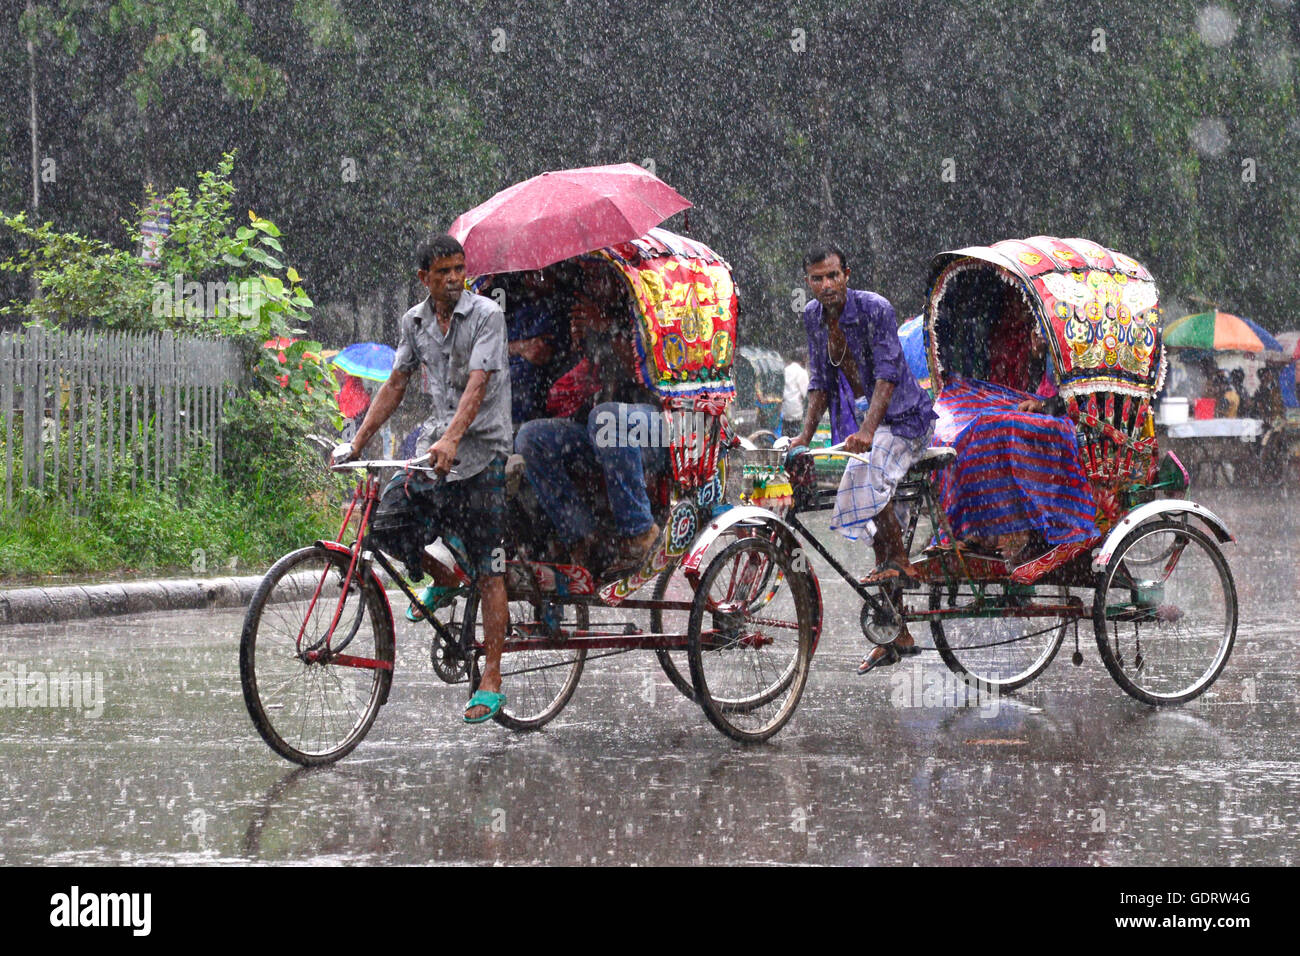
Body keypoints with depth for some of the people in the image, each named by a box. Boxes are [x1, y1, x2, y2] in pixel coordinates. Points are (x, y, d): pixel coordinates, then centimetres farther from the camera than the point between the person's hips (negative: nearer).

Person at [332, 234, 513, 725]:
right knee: (386, 524, -7)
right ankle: (444, 580, 24)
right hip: (435, 444, 6)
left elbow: (477, 385, -23)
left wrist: (451, 439, -37)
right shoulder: (415, 321, 7)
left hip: (481, 449, -6)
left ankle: (491, 680, 1)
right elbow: (395, 384, 13)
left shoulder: (486, 315, -12)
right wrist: (357, 442, 6)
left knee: (487, 569, -4)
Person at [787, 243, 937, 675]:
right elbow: (820, 380, 7)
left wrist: (867, 430, -37)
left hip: (902, 416, -7)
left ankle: (900, 563, -18)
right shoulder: (813, 317, 0)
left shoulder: (875, 309, -19)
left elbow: (887, 373, -26)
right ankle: (897, 636, 9)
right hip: (860, 420, 7)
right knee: (873, 520, 4)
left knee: (866, 479, -35)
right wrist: (806, 435, -2)